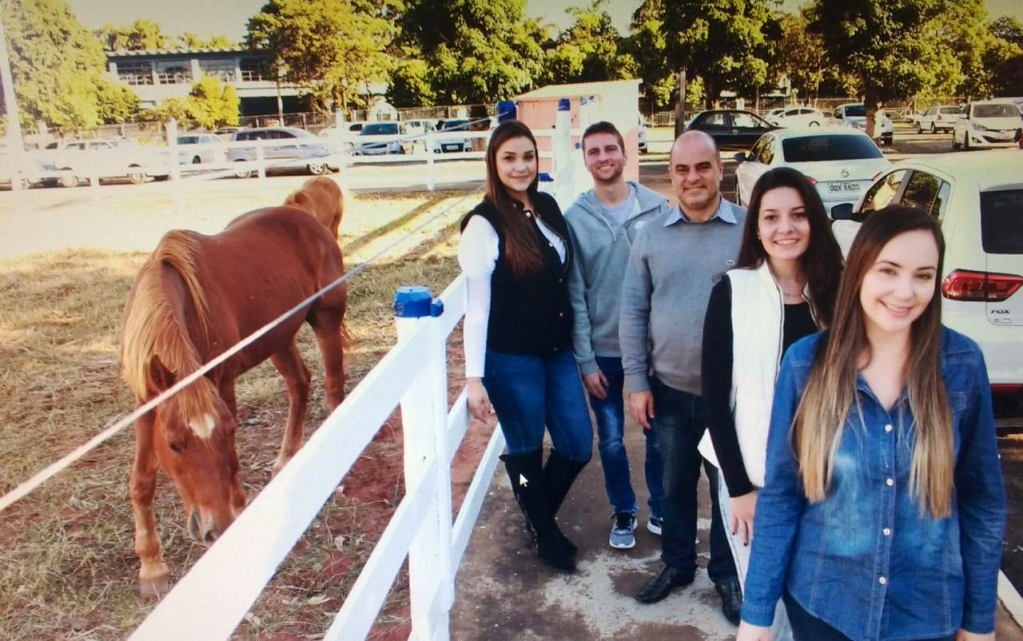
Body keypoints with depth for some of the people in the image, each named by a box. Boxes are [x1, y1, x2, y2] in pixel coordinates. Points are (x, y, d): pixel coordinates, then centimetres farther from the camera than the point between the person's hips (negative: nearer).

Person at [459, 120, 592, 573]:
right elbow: (476, 304, -14)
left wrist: (576, 344, 13)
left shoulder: (548, 208, 5)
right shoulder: (484, 224, -13)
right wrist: (474, 376, -16)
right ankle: (546, 536, 37)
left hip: (558, 352, 6)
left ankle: (540, 514, 41)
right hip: (512, 360, -6)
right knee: (526, 450, 12)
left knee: (578, 446, 13)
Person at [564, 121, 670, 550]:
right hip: (602, 350, 0)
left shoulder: (656, 207, -5)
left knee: (659, 436, 12)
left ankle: (661, 512, 33)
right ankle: (623, 513, 33)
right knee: (611, 440, 12)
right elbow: (575, 295, -3)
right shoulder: (575, 218, -4)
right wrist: (585, 360, -6)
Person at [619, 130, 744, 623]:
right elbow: (633, 312, 3)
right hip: (670, 389, 2)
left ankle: (727, 574, 34)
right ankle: (677, 564, 38)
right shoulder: (651, 236, 1)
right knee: (675, 484, 18)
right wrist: (637, 382, -1)